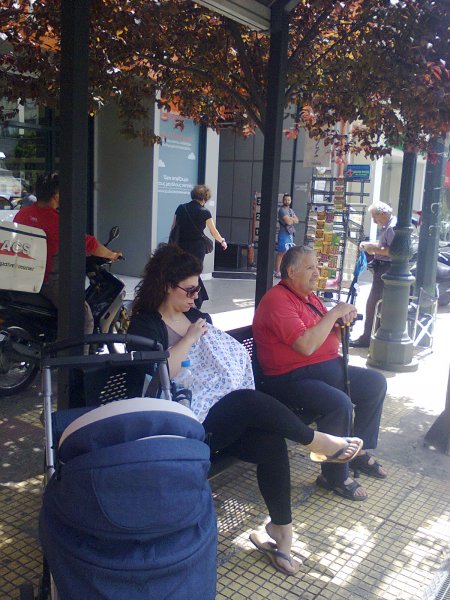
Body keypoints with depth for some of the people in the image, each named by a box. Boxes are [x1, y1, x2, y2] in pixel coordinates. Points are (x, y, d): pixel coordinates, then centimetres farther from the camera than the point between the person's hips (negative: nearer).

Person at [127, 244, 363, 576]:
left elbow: (223, 357, 24)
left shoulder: (197, 315, 18)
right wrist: (190, 338, -13)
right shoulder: (146, 324, -3)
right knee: (252, 401, -29)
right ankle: (317, 440, -7)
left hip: (221, 409, 7)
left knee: (271, 442, -20)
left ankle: (282, 527, -9)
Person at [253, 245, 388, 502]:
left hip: (329, 368, 10)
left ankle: (361, 450, 24)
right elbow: (306, 345, -28)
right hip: (292, 378, -10)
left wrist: (343, 319, 1)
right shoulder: (277, 300, -18)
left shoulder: (309, 295, 13)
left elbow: (328, 334, 23)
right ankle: (335, 476, -10)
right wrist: (335, 312, -17)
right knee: (339, 403, -31)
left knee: (376, 382, 11)